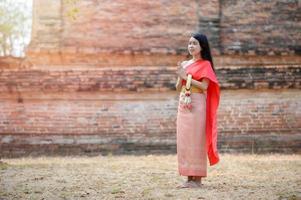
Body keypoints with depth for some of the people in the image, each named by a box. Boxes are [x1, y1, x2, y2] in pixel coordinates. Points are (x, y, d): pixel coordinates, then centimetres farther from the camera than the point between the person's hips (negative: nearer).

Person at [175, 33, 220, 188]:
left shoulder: (205, 64, -1)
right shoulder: (184, 64, 16)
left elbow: (204, 86, -13)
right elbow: (178, 88, 14)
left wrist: (186, 77, -13)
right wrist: (180, 77, -5)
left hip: (197, 104, -6)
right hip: (183, 104, 6)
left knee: (196, 140, -6)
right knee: (184, 140, 4)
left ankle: (197, 178, -2)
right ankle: (189, 177, 9)